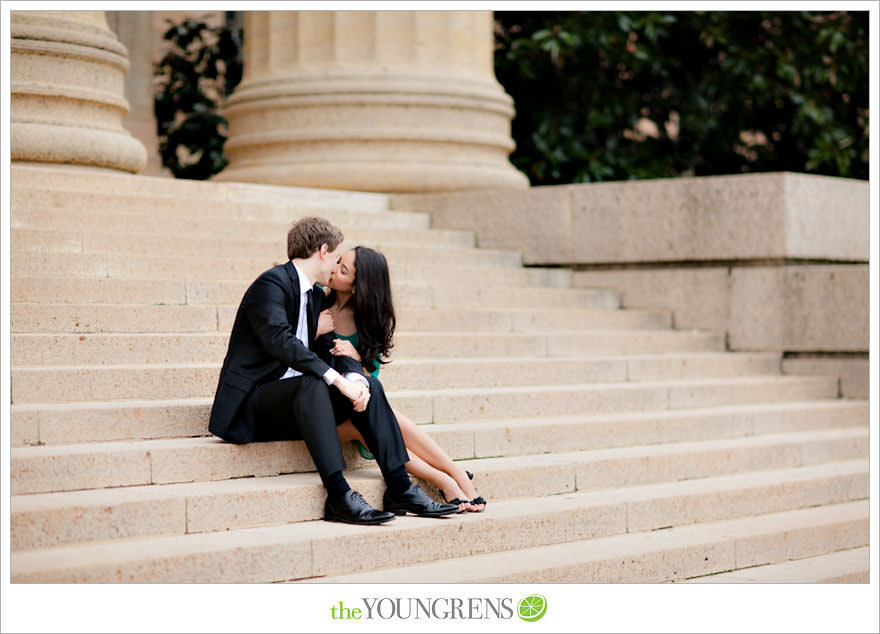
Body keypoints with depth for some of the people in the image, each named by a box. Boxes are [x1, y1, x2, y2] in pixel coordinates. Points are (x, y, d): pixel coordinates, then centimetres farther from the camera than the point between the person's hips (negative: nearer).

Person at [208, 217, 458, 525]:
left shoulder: (315, 296, 17)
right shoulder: (271, 284, -12)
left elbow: (329, 349, 12)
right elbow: (280, 340, -27)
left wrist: (354, 377, -12)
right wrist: (337, 380, -32)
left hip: (294, 397, 9)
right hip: (251, 403, -9)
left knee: (367, 384, -6)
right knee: (311, 385, -35)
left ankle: (399, 488, -11)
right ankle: (338, 496, -40)